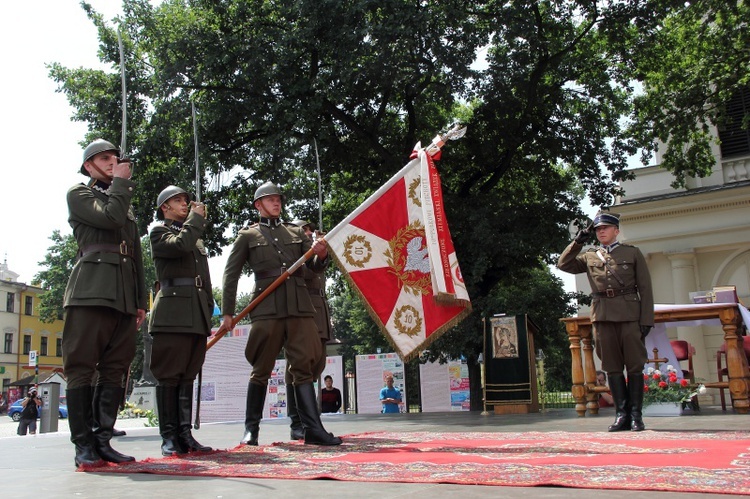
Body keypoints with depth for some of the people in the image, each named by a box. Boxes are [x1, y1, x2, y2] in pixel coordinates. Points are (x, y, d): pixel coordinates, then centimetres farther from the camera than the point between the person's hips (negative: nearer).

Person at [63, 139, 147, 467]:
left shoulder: (125, 203, 28)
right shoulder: (78, 194, 10)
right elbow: (110, 217, -12)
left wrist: (141, 300, 17)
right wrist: (122, 182, 2)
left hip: (124, 297, 6)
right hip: (91, 291, -6)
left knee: (115, 369, 2)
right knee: (82, 366, -5)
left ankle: (102, 441, 5)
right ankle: (83, 445, -2)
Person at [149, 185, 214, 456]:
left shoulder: (195, 236, 27)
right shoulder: (159, 232, 7)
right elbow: (179, 245, -17)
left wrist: (208, 311, 17)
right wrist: (196, 218, -3)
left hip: (197, 315, 7)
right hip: (172, 313, -7)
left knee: (188, 376, 5)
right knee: (169, 375, -6)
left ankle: (185, 434, 6)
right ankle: (169, 437, -3)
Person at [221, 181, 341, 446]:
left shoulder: (296, 232, 21)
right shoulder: (248, 235, 12)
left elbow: (315, 266, 16)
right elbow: (231, 274, 9)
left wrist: (321, 255, -8)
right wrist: (227, 312, 1)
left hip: (300, 306, 3)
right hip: (267, 307, -3)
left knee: (304, 366, -1)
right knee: (261, 369, 1)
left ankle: (313, 429, -2)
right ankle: (251, 428, 13)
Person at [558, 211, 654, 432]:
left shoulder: (633, 253, 8)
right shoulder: (590, 256, 15)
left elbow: (645, 288, 4)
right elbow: (563, 264, 13)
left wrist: (646, 319, -4)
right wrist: (577, 242, 4)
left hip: (630, 314, -2)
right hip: (603, 317, 2)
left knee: (635, 366, -1)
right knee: (612, 367, 3)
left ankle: (636, 415, 5)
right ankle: (621, 414, 8)